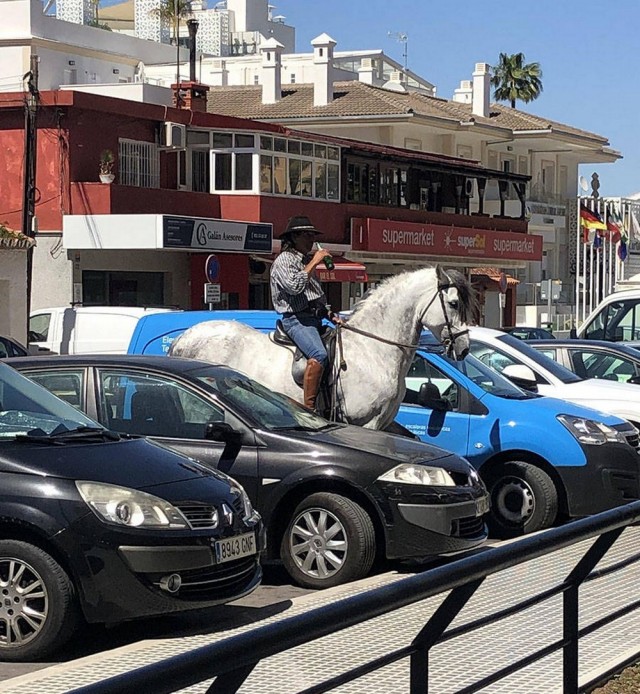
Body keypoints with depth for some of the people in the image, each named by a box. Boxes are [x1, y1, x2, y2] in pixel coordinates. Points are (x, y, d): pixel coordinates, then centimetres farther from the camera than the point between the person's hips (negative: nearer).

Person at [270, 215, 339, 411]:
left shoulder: (306, 261, 24)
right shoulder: (283, 261, -3)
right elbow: (294, 286, -22)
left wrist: (330, 314, 16)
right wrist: (313, 263, -16)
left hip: (315, 318, 10)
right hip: (296, 319, -10)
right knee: (319, 354, -32)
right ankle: (309, 407, -35)